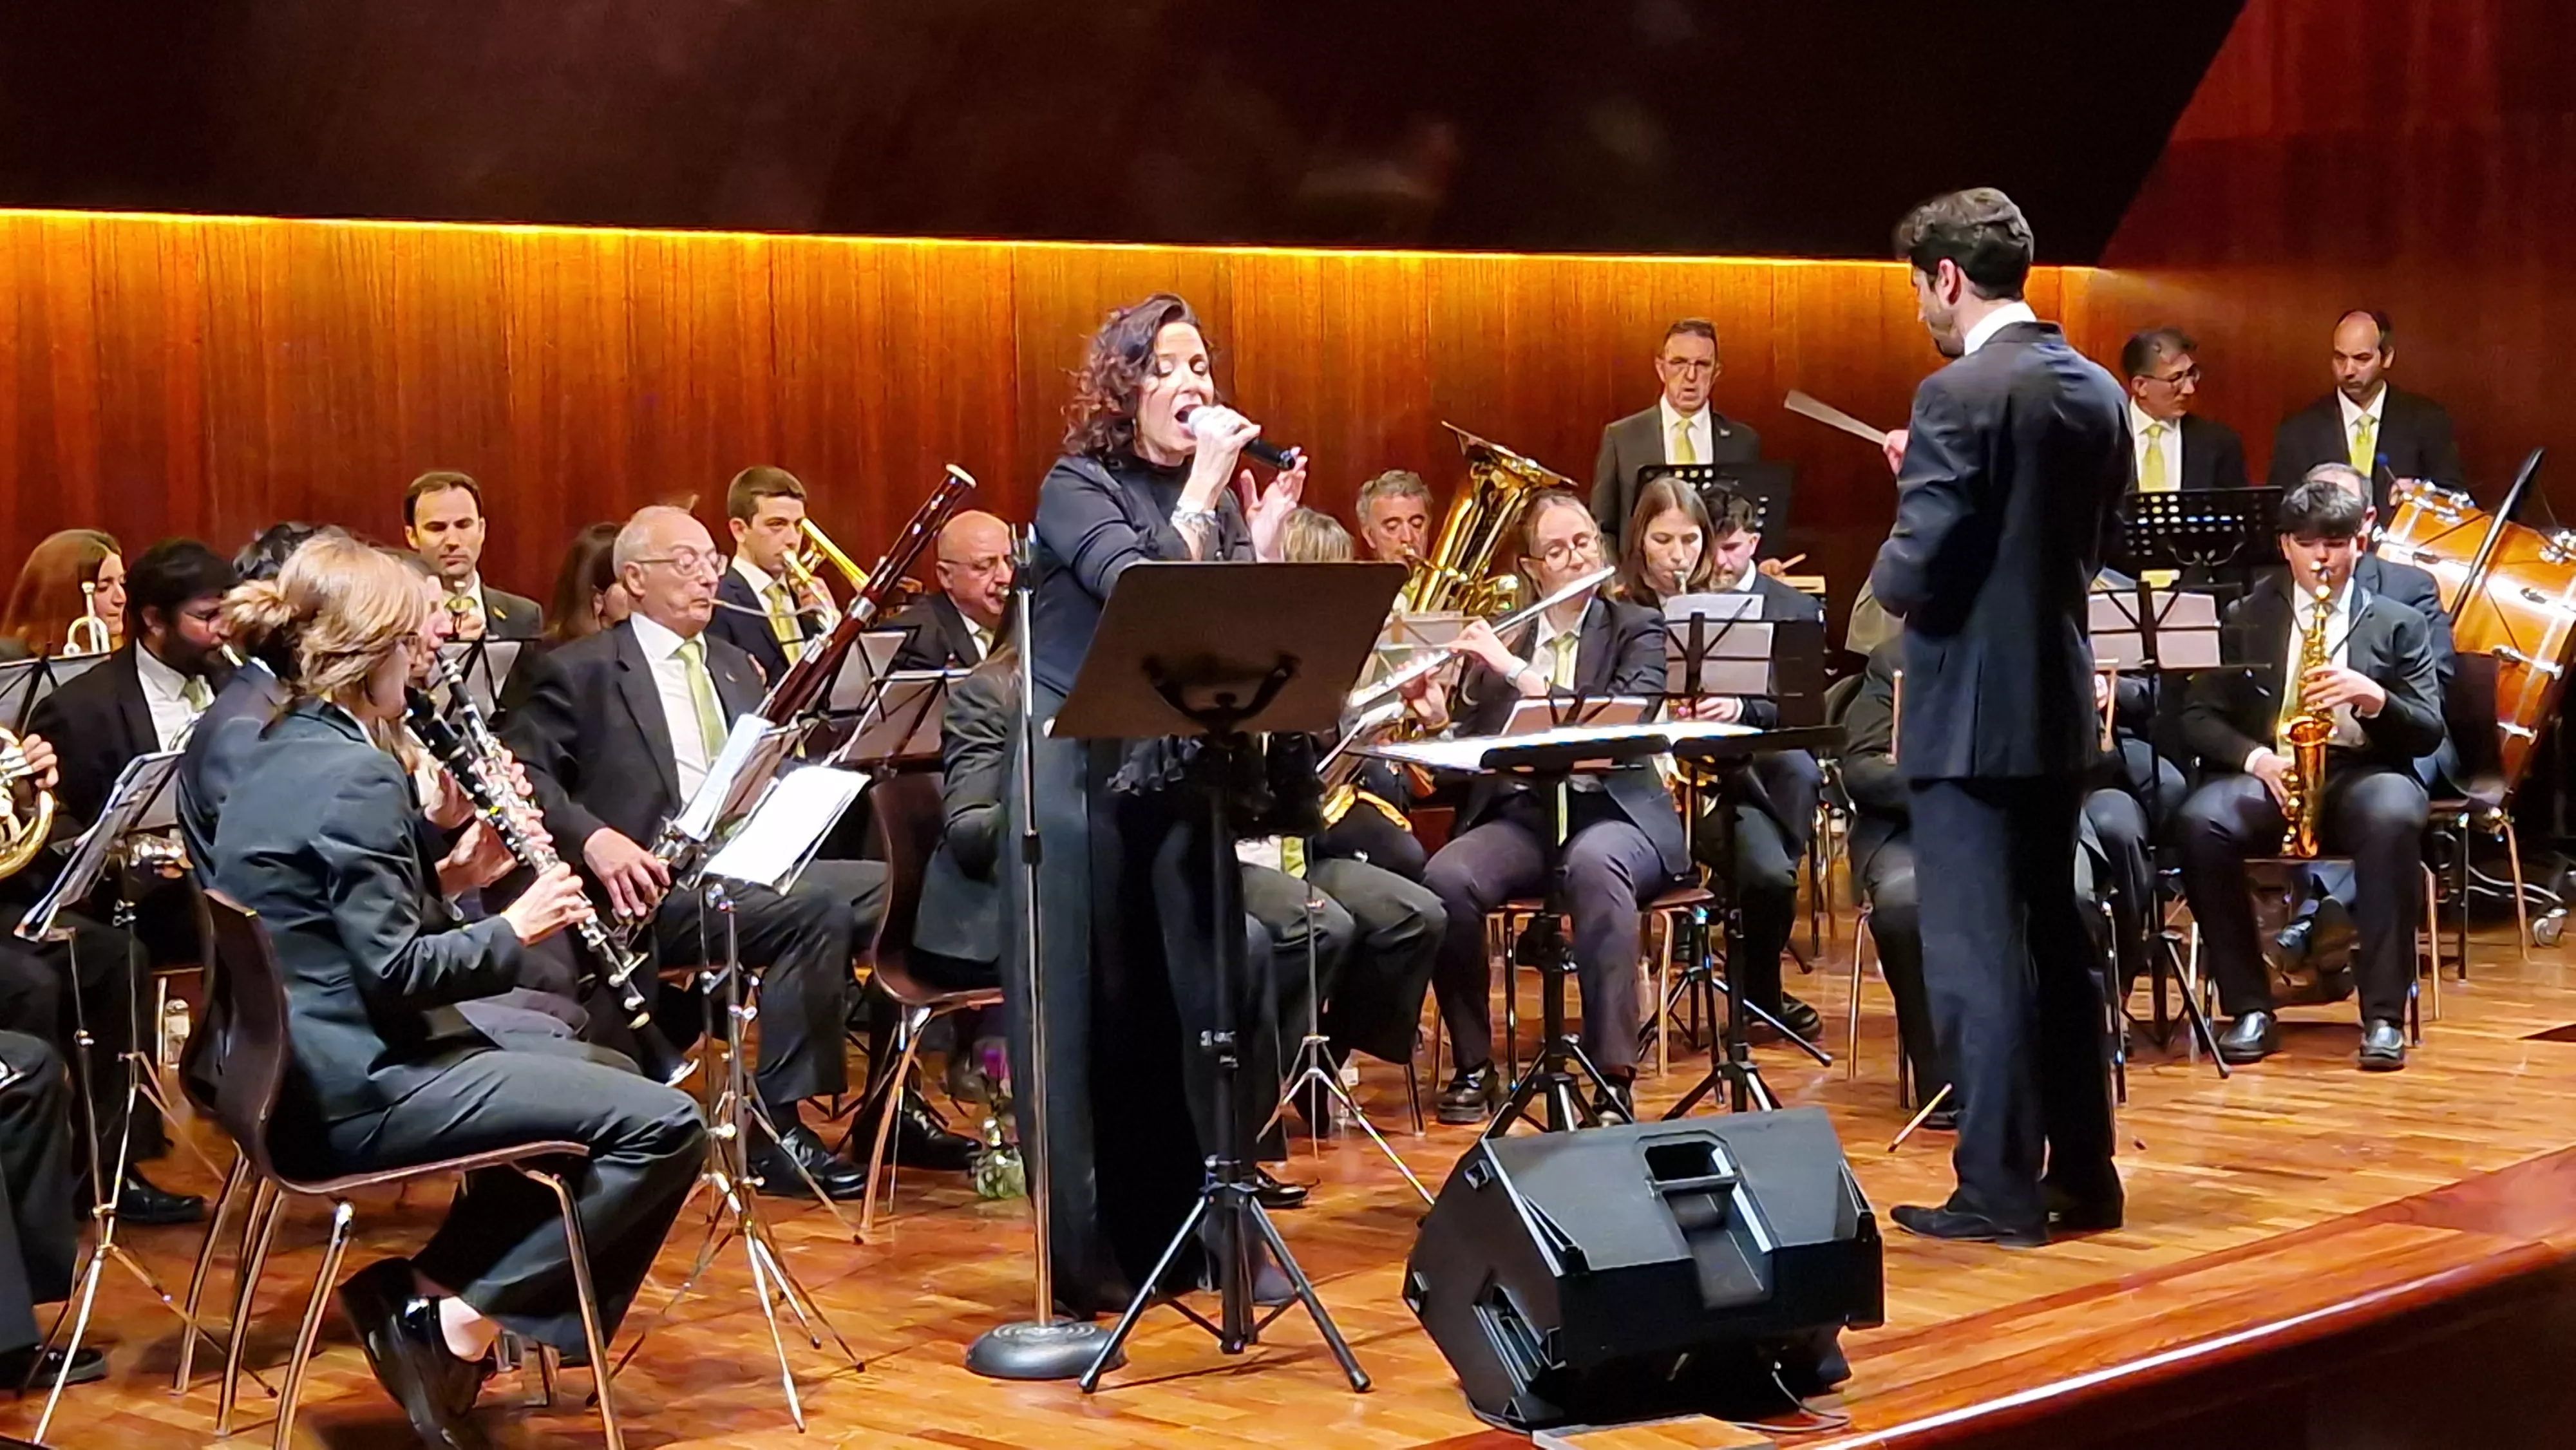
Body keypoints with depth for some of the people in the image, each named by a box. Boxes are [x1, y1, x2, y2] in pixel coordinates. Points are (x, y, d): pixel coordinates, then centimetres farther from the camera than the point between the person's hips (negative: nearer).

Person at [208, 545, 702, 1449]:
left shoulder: (280, 755, 12)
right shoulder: (355, 775, -18)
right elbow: (395, 969, -21)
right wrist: (513, 929, -7)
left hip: (299, 1069, 10)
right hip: (355, 1089, -10)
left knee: (571, 1058, 30)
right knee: (666, 1128, -13)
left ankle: (419, 1289, 18)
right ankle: (462, 1308, -7)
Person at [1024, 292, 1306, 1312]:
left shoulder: (1216, 495, 10)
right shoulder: (1078, 487, -6)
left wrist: (1264, 537, -5)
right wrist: (1203, 489, -18)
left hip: (1185, 782, 5)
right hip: (1086, 784, -5)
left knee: (1204, 998, 5)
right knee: (1094, 1014, -1)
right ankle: (1090, 1254, 6)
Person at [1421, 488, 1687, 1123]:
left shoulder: (1637, 629, 7)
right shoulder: (1497, 640, 16)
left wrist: (1516, 671, -16)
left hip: (1614, 811, -3)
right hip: (1519, 813, 3)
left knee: (1595, 864, -39)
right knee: (1445, 877, -30)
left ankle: (1613, 1076, -39)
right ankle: (1474, 1066, -15)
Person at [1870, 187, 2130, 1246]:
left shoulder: (1960, 394, -16)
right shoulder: (2097, 392, 8)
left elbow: (1913, 574, -20)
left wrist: (1889, 579, 3)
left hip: (1973, 713, -8)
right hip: (2061, 705, 8)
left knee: (1975, 956, -2)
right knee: (2054, 944, 15)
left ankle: (2001, 1191, 2)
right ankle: (2083, 1174, 21)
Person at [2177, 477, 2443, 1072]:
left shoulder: (2399, 624, 13)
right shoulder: (2244, 619, 15)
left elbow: (2429, 733, 6)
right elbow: (2199, 716, 7)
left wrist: (2375, 698, -15)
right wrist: (2255, 757, -13)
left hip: (2363, 774, -1)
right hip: (2267, 773, 1)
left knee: (2393, 816, -37)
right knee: (2201, 821, -33)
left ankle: (2385, 1014, -31)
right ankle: (2250, 1008, -23)